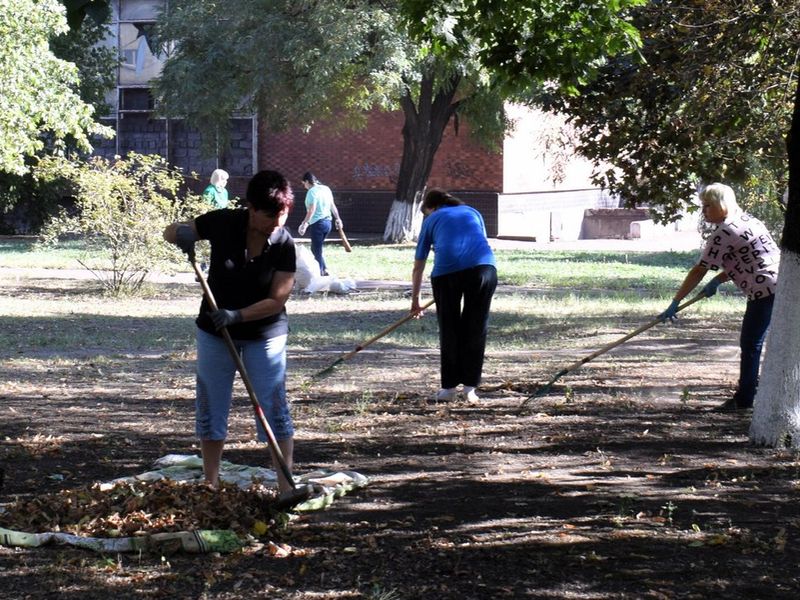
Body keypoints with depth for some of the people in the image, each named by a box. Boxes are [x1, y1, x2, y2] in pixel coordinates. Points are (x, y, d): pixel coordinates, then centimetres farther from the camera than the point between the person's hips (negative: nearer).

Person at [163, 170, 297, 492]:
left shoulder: (284, 245, -17)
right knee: (210, 411, 9)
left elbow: (277, 300, -18)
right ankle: (210, 486, 21)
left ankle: (287, 487, 2)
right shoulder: (223, 224, -14)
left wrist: (238, 315, -30)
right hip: (214, 332, 2)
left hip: (264, 335, -2)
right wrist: (181, 232, -25)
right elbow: (170, 232, -1)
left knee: (275, 411, -4)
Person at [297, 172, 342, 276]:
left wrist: (304, 224, -24)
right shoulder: (326, 189, 10)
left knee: (317, 251, -2)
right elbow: (333, 205, 17)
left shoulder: (312, 191, -13)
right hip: (327, 222, 8)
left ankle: (320, 273, -2)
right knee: (315, 248, 18)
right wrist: (337, 219, 27)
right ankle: (325, 269, 12)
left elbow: (311, 210, -22)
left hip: (317, 224, -8)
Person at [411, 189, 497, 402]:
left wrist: (414, 300, 38)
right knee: (476, 328, 12)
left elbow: (418, 267, 28)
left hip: (447, 269, -1)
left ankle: (449, 387, 16)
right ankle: (470, 386, 12)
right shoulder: (473, 212, 31)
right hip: (483, 265, 1)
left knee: (449, 329, 13)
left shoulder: (432, 220, 25)